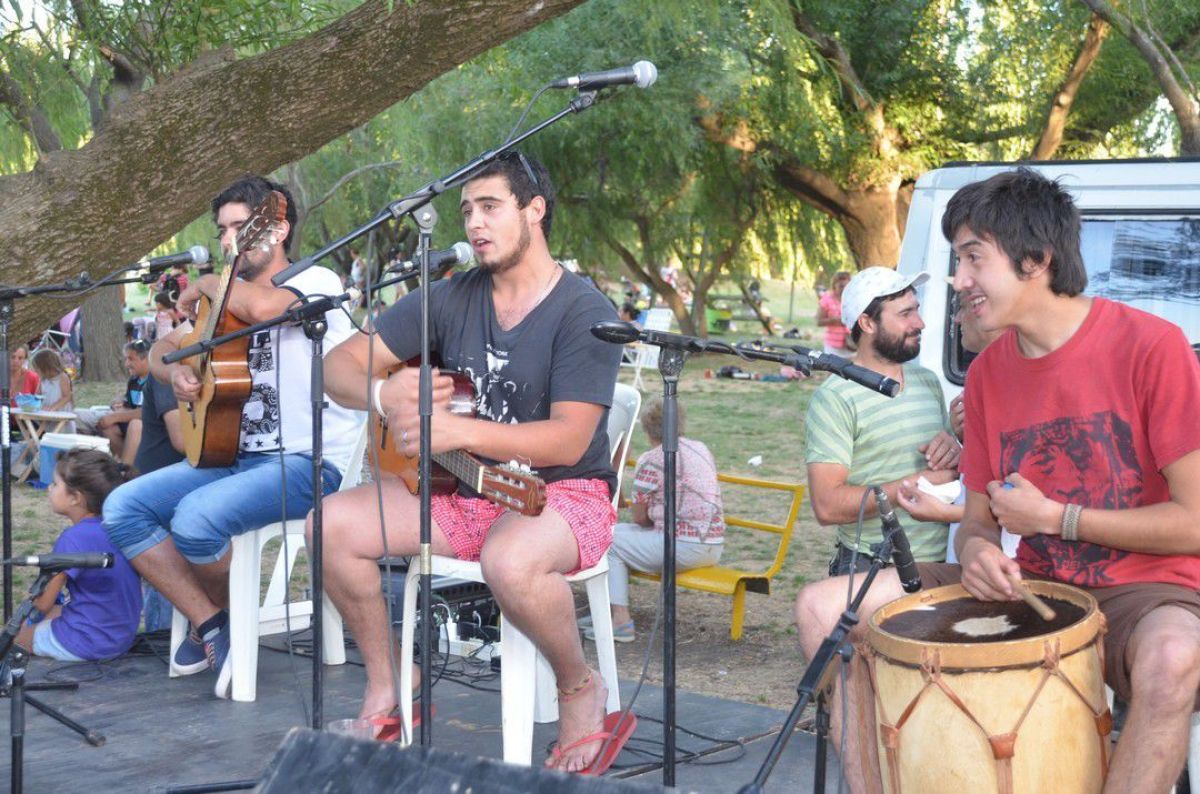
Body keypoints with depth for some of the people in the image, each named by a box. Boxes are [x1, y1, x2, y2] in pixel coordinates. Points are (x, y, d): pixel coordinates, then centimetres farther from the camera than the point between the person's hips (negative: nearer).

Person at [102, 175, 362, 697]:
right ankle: (211, 628, -5)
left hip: (305, 462, -8)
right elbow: (161, 349, 25)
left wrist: (205, 285, -8)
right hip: (234, 455, 8)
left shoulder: (315, 281, -5)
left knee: (196, 517, -32)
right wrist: (175, 372, 0)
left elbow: (264, 306, -28)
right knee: (122, 508, -9)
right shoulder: (230, 302, 19)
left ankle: (229, 614, -1)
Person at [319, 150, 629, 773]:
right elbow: (340, 365, 2)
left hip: (562, 493, -6)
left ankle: (580, 688, -9)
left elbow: (569, 441, -22)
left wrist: (457, 430, -32)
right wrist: (382, 395, -22)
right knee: (334, 523, -15)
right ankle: (386, 689, 3)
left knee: (509, 559, -39)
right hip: (461, 491, 6)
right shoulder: (450, 300, 3)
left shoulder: (584, 313, -12)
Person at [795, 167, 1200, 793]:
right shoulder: (988, 373, 5)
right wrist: (977, 548, -13)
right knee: (824, 609, -7)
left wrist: (1052, 516, -11)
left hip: (1143, 591, -5)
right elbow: (979, 516, 12)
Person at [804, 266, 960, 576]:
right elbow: (827, 506, -19)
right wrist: (920, 482, -18)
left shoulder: (928, 381, 12)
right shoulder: (835, 398, -11)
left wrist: (954, 452, -2)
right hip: (870, 570, -6)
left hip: (939, 561, 6)